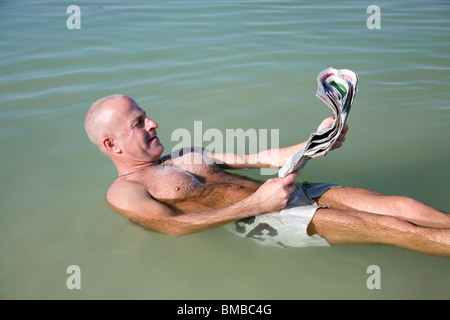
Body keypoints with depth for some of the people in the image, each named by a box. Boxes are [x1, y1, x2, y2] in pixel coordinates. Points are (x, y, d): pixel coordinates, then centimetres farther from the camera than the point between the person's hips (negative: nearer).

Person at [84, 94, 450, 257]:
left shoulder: (183, 155, 25)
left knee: (403, 205, -9)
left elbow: (256, 158, 21)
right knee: (390, 227, -17)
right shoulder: (124, 192, 2)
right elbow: (173, 225, -17)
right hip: (257, 219, -7)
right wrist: (256, 205, -25)